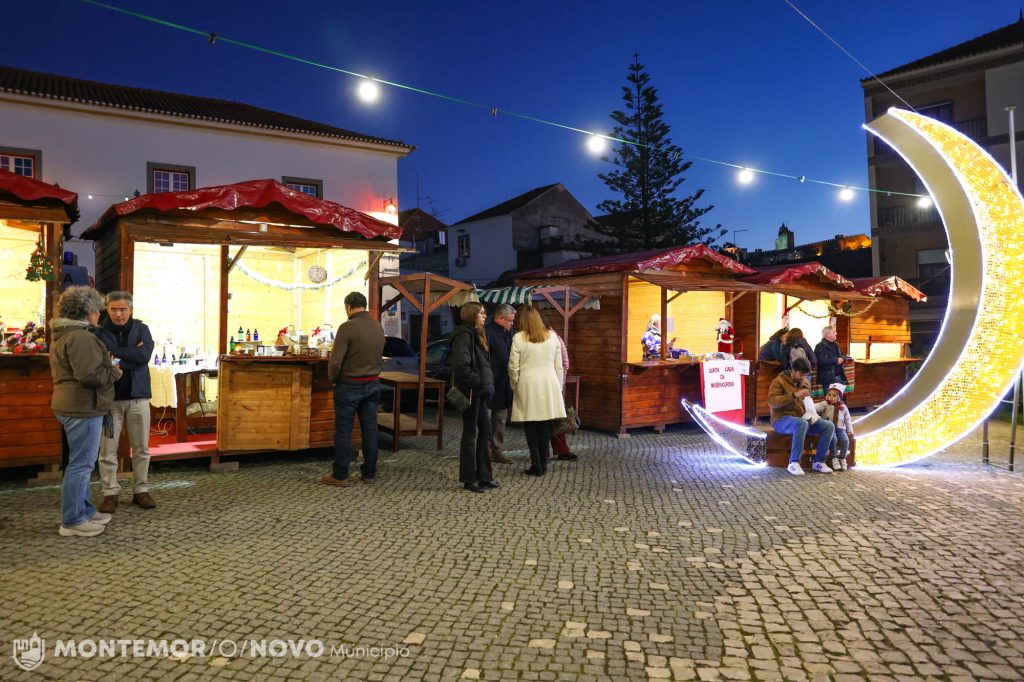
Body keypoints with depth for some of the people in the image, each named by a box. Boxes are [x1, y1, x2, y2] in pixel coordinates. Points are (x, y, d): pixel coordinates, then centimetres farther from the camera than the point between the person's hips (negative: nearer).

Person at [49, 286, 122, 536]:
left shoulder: (63, 335, 16)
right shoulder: (80, 337, -19)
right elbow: (90, 375, -27)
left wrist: (106, 365, 14)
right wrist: (114, 372, -10)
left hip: (71, 405, 11)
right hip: (83, 407, -11)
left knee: (82, 462, 18)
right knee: (81, 463, -4)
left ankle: (84, 510, 28)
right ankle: (72, 521, 3)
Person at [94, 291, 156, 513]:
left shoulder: (141, 329, 3)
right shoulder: (99, 333, -1)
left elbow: (145, 355, -13)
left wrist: (115, 354, -13)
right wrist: (131, 355, -17)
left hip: (138, 396, 1)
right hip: (109, 397, -1)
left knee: (141, 448, 8)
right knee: (108, 450, 3)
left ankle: (141, 490, 19)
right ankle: (110, 493, 15)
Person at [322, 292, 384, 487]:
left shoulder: (347, 328, -17)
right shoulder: (378, 327, 2)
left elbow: (335, 361, -17)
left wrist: (333, 379, 0)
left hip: (349, 385, -6)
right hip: (373, 383, 6)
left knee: (343, 431, 4)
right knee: (370, 429, 11)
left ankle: (340, 476, 10)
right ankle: (370, 473, 18)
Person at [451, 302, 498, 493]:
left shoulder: (476, 335, 16)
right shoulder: (464, 335, -14)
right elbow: (461, 366, -25)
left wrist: (487, 383, 9)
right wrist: (478, 381, -17)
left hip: (480, 392, 10)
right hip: (471, 392, -10)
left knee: (485, 431, 13)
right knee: (470, 434, 0)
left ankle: (484, 476, 21)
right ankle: (469, 479, 10)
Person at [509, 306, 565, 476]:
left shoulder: (519, 338, -7)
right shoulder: (552, 336, 3)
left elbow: (513, 367, -4)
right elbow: (558, 364, 6)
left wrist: (515, 386, 11)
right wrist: (558, 386, 15)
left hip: (528, 386, -3)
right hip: (549, 385, 3)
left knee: (531, 428, 5)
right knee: (545, 427, 11)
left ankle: (536, 465, 5)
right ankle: (543, 463, 17)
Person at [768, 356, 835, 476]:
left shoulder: (805, 383, 14)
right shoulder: (779, 381, -8)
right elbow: (772, 401, -22)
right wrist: (794, 395, -31)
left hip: (801, 419, 7)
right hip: (782, 420, -7)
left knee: (829, 426, -11)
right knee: (802, 423, -39)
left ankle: (819, 462, -4)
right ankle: (793, 463, -34)